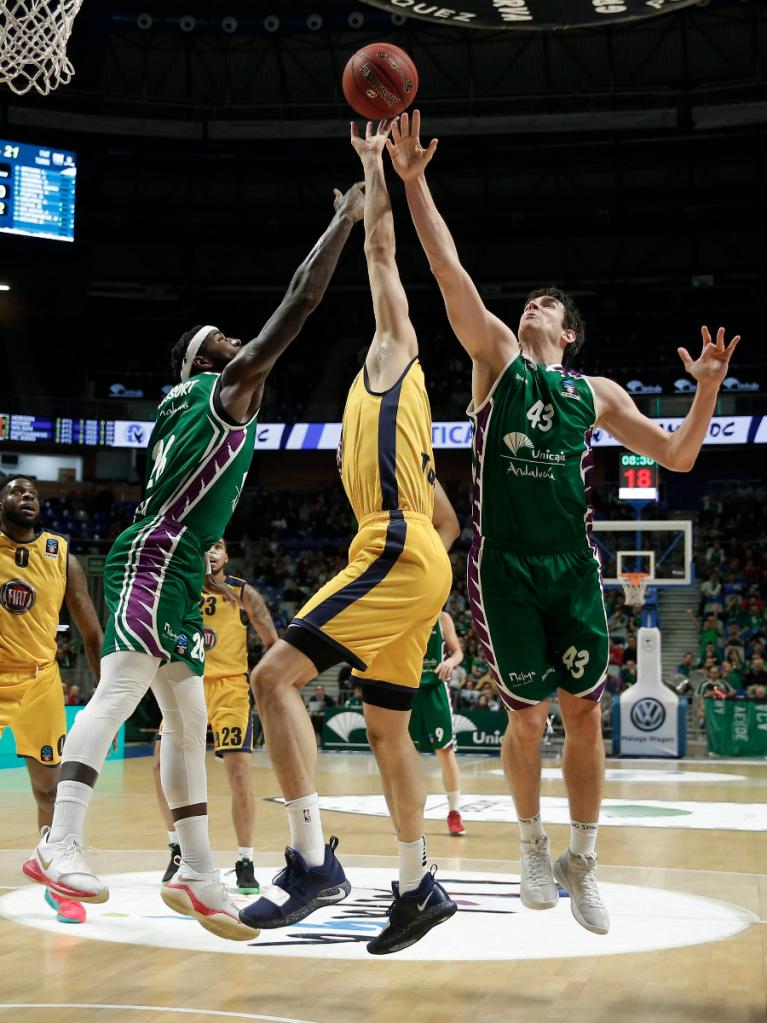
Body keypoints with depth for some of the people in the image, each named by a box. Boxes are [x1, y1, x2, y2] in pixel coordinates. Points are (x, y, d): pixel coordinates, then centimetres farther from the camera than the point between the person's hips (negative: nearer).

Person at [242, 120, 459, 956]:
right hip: (416, 564, 10)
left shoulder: (394, 351, 8)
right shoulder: (387, 397, 29)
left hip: (395, 550, -10)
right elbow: (447, 523, 31)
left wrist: (372, 166, 14)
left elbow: (381, 252, 6)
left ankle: (312, 859, -23)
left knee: (275, 676, -18)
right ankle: (418, 888, 21)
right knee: (386, 729, 13)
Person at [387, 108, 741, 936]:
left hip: (573, 565, 2)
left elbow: (677, 457, 12)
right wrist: (413, 181, -11)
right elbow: (449, 271, -4)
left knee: (584, 714, 2)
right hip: (504, 565, -2)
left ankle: (581, 865, 16)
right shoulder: (498, 360, 7)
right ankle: (533, 849, 24)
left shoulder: (597, 393, 13)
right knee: (527, 716, 2)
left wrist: (706, 389, -3)